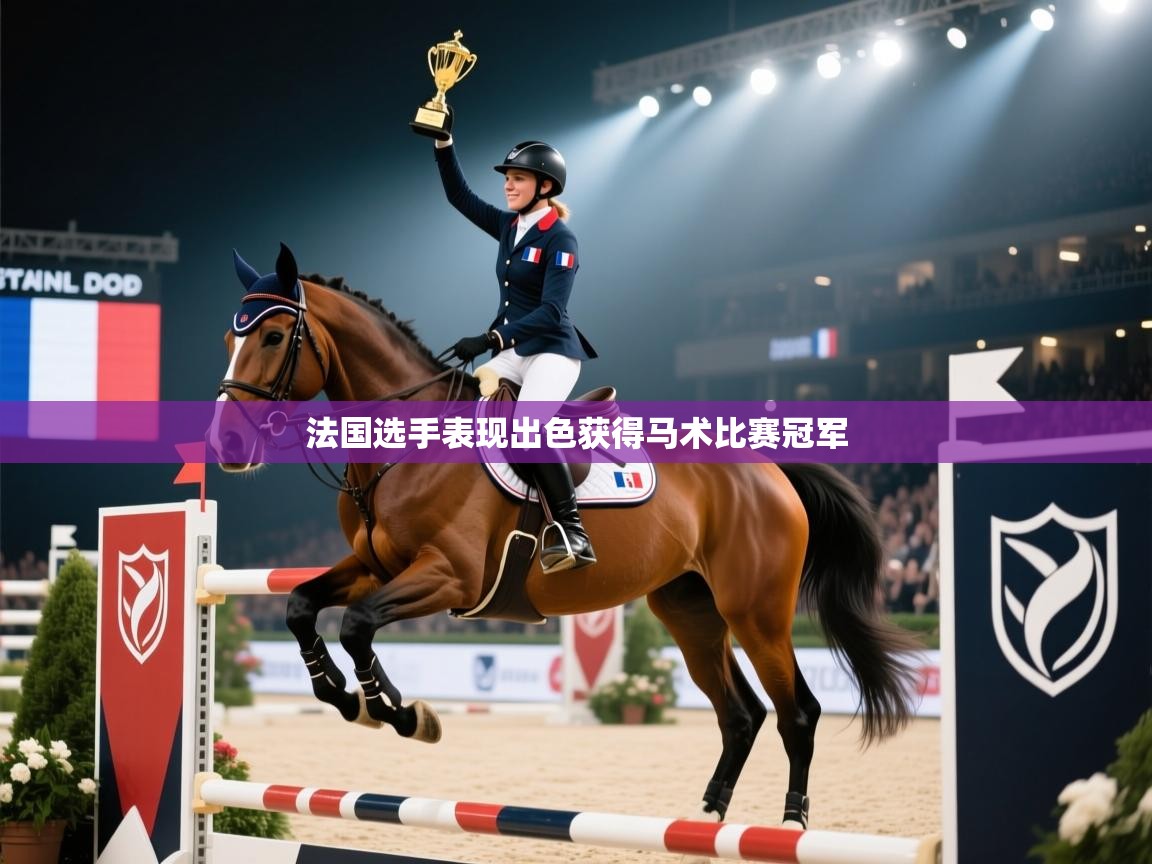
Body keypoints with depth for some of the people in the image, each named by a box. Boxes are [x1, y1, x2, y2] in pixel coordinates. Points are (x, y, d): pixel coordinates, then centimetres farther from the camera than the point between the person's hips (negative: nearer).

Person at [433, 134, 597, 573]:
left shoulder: (560, 239, -12)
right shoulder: (509, 226, 10)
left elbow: (551, 311, -21)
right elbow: (459, 196, 16)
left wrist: (491, 339, -28)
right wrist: (443, 143, 4)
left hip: (553, 351, -9)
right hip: (514, 353, 9)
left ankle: (572, 534, -34)